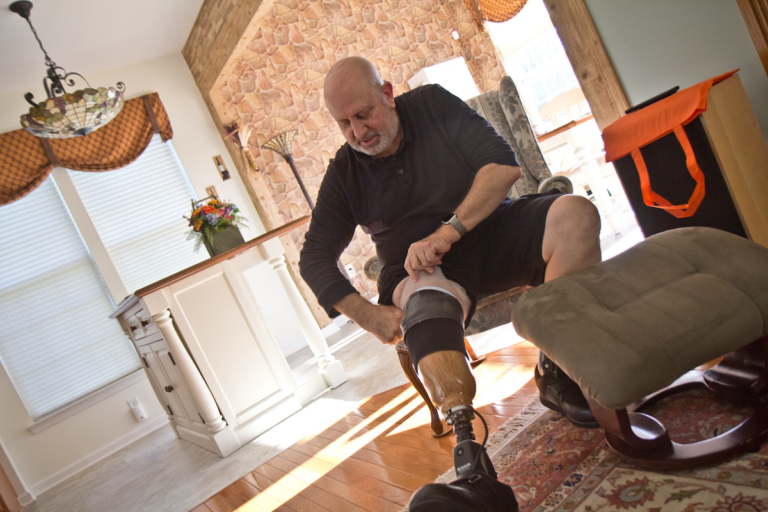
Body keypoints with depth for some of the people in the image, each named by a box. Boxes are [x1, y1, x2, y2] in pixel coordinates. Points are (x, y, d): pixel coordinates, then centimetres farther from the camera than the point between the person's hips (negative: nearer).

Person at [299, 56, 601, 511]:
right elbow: (315, 259, 1)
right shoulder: (343, 174, 4)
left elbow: (504, 163, -9)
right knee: (424, 298, -38)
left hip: (492, 229, 1)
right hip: (425, 267, -1)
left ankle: (557, 374, -23)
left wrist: (449, 230, -22)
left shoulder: (433, 104, 1)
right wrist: (368, 315, -14)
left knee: (575, 213, -26)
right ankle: (474, 469, -51)